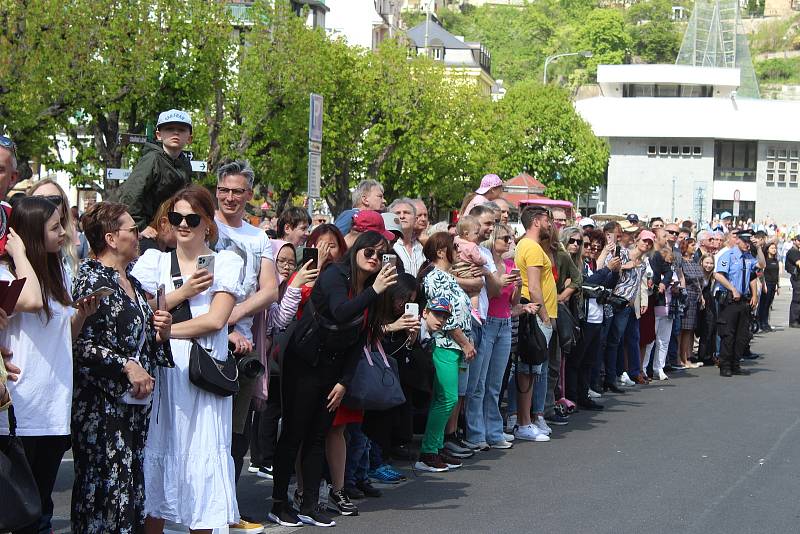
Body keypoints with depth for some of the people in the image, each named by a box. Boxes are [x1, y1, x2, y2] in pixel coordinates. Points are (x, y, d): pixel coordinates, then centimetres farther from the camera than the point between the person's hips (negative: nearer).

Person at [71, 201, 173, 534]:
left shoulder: (131, 281, 17)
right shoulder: (92, 280, -10)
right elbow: (81, 343, -19)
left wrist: (160, 332, 6)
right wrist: (126, 366, -19)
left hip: (136, 403, 9)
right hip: (102, 404, -9)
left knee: (131, 490, 8)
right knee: (107, 488, -8)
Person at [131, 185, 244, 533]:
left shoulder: (225, 262, 6)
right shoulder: (155, 261, 12)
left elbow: (216, 320, -6)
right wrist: (182, 292, -8)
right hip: (159, 370, 2)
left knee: (200, 454, -2)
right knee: (155, 451, 3)